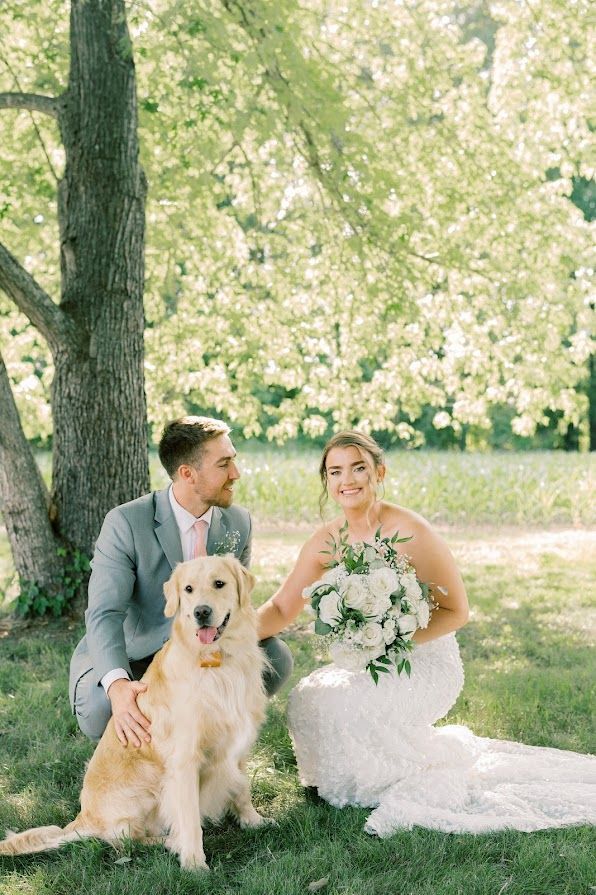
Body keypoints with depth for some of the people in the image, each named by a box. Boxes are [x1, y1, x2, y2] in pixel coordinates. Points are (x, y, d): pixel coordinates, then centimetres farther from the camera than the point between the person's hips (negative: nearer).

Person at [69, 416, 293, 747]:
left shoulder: (239, 523, -4)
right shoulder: (126, 523, -20)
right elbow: (105, 614, -26)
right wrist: (117, 684, -45)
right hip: (123, 661, -4)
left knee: (276, 656, -18)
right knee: (101, 710, -35)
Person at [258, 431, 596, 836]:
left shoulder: (410, 532, -20)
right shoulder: (326, 541, -3)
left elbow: (456, 611, -15)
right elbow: (282, 608, -1)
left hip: (426, 662, -7)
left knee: (343, 705, -28)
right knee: (307, 699, -13)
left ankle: (428, 776, 2)